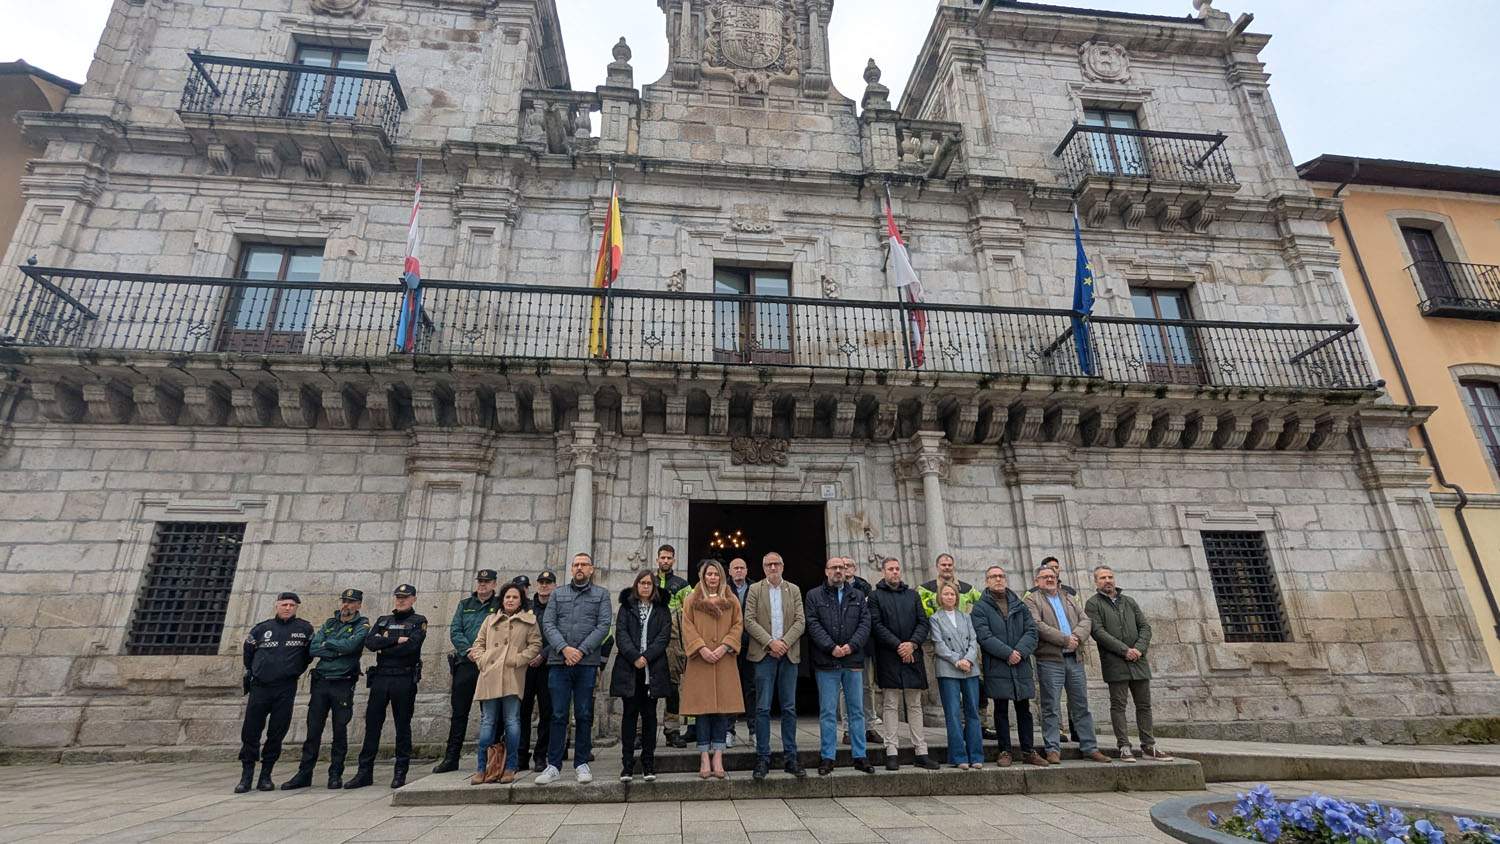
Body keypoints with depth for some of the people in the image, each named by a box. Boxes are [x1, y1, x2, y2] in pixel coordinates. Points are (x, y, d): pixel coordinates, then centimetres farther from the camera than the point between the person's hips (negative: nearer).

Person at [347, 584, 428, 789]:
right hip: (380, 678, 4)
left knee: (403, 726, 3)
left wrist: (383, 647, -5)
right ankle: (365, 772, 14)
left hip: (405, 679, -4)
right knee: (372, 724, 5)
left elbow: (410, 646, -14)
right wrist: (395, 639, -11)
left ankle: (400, 773, 12)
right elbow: (369, 642, -1)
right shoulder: (383, 620, 16)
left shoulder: (419, 621, 3)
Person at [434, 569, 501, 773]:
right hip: (465, 663, 3)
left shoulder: (499, 606, 4)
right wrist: (469, 651, -9)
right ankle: (451, 758, 15)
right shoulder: (464, 605, 14)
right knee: (458, 712, 6)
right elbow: (455, 632, 6)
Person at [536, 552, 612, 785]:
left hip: (587, 663, -1)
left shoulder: (601, 594, 9)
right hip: (559, 662, 1)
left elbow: (603, 626, -1)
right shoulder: (558, 594, 13)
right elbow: (548, 624, 3)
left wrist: (581, 650, -12)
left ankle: (581, 764, 15)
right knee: (558, 715, 3)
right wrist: (564, 648, -11)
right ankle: (553, 765, 11)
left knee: (584, 715, 5)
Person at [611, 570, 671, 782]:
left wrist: (646, 657, -13)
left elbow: (664, 636, 0)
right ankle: (627, 765, 6)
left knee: (649, 715, 4)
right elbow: (621, 634, -1)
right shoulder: (626, 607, 11)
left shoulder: (662, 610, 11)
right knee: (629, 714, 1)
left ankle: (648, 764, 10)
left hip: (653, 670, 0)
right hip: (628, 669, 0)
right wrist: (634, 657, -14)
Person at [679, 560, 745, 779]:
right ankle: (704, 757, 5)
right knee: (703, 708, -1)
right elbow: (687, 627, 1)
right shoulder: (692, 600, 8)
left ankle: (717, 756, 6)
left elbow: (738, 625, 6)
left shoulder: (731, 600, 12)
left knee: (723, 707, 0)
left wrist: (725, 646, -8)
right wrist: (701, 648, -11)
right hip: (700, 661, -1)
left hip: (725, 661, 1)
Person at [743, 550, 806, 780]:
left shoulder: (794, 590, 10)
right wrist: (770, 642, -13)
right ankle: (763, 758, 8)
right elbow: (749, 621, -3)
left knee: (789, 708, 6)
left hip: (789, 654, 2)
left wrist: (784, 643, -10)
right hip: (764, 654, -2)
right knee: (763, 708, -1)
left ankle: (790, 758, 14)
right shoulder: (755, 589, 4)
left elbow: (800, 621, 3)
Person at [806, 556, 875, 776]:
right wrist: (831, 647, -15)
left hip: (853, 661, 3)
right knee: (828, 712, 2)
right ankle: (827, 758, 11)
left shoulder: (858, 596, 12)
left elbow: (865, 623, 3)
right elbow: (813, 625, -5)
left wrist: (851, 645, -11)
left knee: (857, 710, 8)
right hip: (826, 663, -2)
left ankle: (859, 756, 18)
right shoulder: (814, 596, 4)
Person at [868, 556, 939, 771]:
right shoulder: (876, 596, 3)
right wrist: (898, 645, -14)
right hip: (888, 658, -4)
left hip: (912, 655, 4)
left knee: (915, 705, 8)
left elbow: (923, 622, 8)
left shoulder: (912, 594, 15)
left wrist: (912, 644, -8)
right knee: (891, 705, 0)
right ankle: (892, 752, 4)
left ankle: (921, 752, 12)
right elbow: (876, 625, -7)